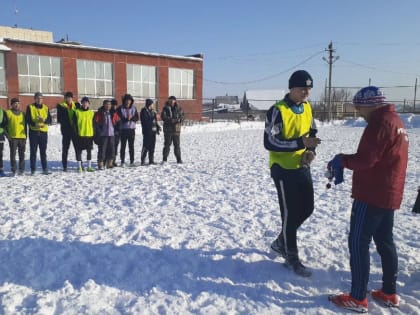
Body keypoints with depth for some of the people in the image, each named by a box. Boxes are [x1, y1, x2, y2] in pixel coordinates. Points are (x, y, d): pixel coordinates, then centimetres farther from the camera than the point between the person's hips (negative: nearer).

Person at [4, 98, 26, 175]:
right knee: (13, 154, -1)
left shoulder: (22, 113, 16)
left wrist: (25, 136, 12)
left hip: (22, 137, 3)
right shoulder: (8, 113, 5)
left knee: (22, 154, 5)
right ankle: (14, 170, 4)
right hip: (13, 137, -3)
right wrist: (7, 135, -8)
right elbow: (5, 125, 2)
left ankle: (22, 170, 11)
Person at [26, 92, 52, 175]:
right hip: (33, 132, -2)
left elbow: (49, 119, 3)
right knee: (33, 151, 1)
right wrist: (35, 124, -20)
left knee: (43, 151, 5)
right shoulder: (30, 107, 4)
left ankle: (45, 169, 10)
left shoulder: (46, 108, 11)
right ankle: (33, 169, 7)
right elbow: (28, 119, -3)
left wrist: (44, 120, -19)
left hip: (44, 132, 2)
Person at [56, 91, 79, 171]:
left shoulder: (76, 105, 10)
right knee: (65, 148, 4)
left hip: (75, 130, 2)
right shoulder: (61, 106, 3)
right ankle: (64, 166, 11)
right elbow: (59, 119, -4)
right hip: (66, 130, -2)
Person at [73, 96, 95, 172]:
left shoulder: (91, 112, 7)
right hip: (80, 135, -2)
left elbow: (94, 124, 10)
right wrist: (75, 133, -6)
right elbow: (74, 123, 0)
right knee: (79, 151, 1)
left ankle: (89, 167, 18)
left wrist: (94, 134, 6)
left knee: (89, 151, 9)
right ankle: (79, 167, 11)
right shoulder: (77, 112, 0)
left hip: (89, 135, 2)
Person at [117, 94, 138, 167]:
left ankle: (132, 161, 12)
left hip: (132, 129, 2)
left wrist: (131, 118, -18)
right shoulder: (121, 108, -1)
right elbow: (120, 118, -9)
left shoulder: (134, 108, 7)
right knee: (123, 146, 1)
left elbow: (137, 117, 1)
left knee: (131, 146, 6)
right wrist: (127, 118, -24)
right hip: (123, 129, -2)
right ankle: (122, 162, 6)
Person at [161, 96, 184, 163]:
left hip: (176, 130, 2)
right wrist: (171, 120, -22)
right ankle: (164, 159, 7)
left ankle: (179, 159, 13)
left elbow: (182, 116, 5)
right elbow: (163, 117, -9)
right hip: (168, 130, -2)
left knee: (177, 145, 6)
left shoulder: (178, 108, 8)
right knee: (167, 145, 1)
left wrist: (179, 120, -18)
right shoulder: (165, 108, 3)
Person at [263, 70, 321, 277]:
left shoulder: (307, 107, 6)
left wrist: (311, 151, -3)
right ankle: (291, 257, 17)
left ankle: (281, 242, 34)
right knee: (290, 213, 0)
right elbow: (270, 142, -22)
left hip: (302, 167, 8)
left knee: (306, 209, 13)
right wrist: (301, 143, -29)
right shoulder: (278, 110, -17)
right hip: (283, 168, -7)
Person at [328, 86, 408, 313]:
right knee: (385, 242, 17)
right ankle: (389, 293, 28)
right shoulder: (394, 120, 15)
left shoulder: (380, 122, -17)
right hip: (388, 194, 10)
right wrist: (346, 160, 7)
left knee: (358, 243, -2)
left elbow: (366, 159, -23)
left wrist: (341, 160, -7)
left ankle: (358, 298, 5)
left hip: (372, 195, -10)